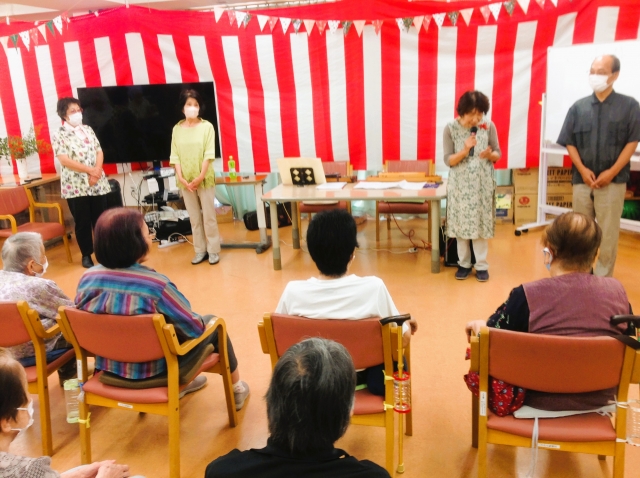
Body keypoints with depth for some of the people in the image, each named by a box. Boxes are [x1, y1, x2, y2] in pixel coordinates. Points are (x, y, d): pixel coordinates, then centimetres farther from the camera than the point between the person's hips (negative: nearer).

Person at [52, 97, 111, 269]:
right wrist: (89, 170, -17)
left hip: (98, 183, 4)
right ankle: (86, 255, 16)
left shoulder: (88, 130, 12)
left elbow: (99, 152, 8)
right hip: (76, 186, -4)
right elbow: (64, 160, -13)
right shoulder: (59, 135, -4)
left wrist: (97, 171, -10)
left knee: (100, 219, 8)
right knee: (82, 222, 4)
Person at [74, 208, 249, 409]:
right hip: (154, 371, -6)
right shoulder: (156, 284, -28)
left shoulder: (87, 278, -11)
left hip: (108, 367, 6)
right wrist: (202, 323, 5)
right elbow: (195, 326, -18)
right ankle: (236, 388, 33)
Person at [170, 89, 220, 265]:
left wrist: (200, 177, -16)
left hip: (205, 179, -2)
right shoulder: (177, 129, 4)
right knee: (194, 217, 9)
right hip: (186, 180, 3)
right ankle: (200, 250, 17)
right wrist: (181, 178, -10)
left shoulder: (207, 126, -3)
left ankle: (213, 250, 10)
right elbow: (175, 156, 1)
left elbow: (209, 154, -9)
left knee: (209, 216, 1)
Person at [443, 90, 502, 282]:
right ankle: (464, 264, 21)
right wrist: (465, 149, -24)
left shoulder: (489, 126, -4)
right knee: (460, 223, 6)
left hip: (482, 183, 0)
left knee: (481, 223, 4)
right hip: (460, 184, 0)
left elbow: (498, 154, 3)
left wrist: (490, 154, -20)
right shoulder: (450, 128, -8)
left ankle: (482, 265, 16)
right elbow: (448, 160, -8)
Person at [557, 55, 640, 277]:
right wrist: (583, 170, -8)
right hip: (582, 179, 3)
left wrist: (612, 172, -11)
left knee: (608, 232, 1)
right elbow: (570, 143, 5)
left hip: (612, 180, -2)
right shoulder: (578, 107, 7)